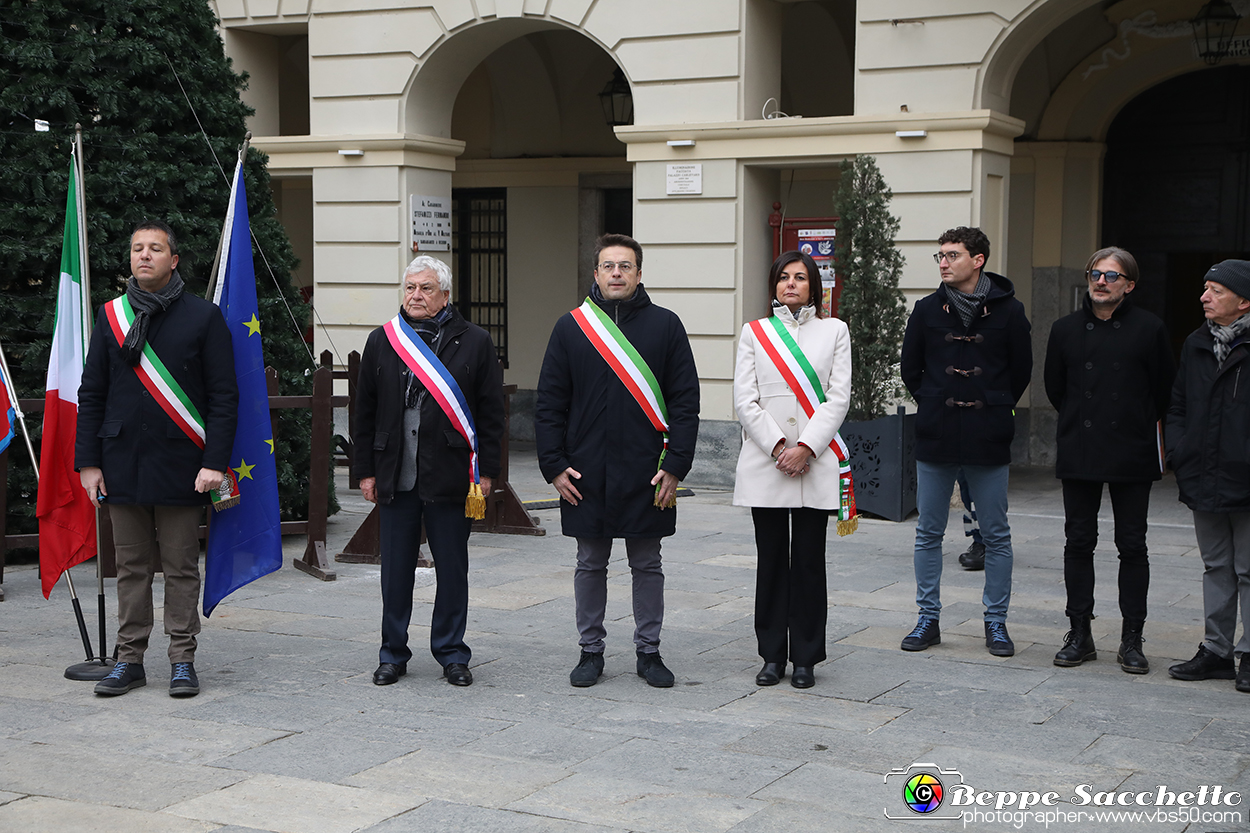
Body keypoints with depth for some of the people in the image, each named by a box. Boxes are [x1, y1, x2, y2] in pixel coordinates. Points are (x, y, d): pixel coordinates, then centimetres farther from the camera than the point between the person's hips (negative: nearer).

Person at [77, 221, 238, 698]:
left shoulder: (203, 317, -1)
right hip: (123, 464, 3)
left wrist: (215, 462, -11)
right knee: (132, 567, 9)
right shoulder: (110, 316, 8)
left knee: (181, 569, 3)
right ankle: (129, 659, 17)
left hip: (181, 466, -3)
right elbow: (91, 394, 10)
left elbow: (223, 396, -3)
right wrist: (88, 461, 3)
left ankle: (182, 661, 12)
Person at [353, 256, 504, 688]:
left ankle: (452, 655, 19)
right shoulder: (381, 341, 8)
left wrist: (485, 471, -3)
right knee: (396, 570, 8)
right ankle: (393, 655, 20)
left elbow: (490, 413, 2)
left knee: (452, 570, 6)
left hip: (450, 478, -2)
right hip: (395, 477, 2)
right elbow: (365, 413, 10)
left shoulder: (474, 342, 2)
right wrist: (366, 470, 5)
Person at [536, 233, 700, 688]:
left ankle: (649, 651, 20)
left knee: (647, 565, 9)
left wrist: (675, 466, -6)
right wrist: (554, 465, -3)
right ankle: (591, 651, 21)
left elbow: (685, 400, 0)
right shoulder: (570, 327, 4)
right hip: (585, 475, 1)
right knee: (590, 565, 10)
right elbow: (549, 403, 5)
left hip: (646, 475, -1)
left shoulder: (665, 325, 2)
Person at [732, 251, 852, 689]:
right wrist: (778, 446, -10)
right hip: (764, 463, 1)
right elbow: (745, 399, 2)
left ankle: (805, 658, 10)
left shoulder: (834, 331, 8)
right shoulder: (754, 332, 9)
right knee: (771, 559, 4)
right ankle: (772, 655, 14)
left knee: (809, 561, 1)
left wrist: (805, 448, -10)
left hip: (815, 464, 0)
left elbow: (838, 398, 1)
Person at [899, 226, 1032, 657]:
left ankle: (996, 621, 16)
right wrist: (935, 406, 11)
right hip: (935, 439, 2)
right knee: (929, 533, 6)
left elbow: (1021, 369, 8)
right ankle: (928, 619, 16)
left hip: (988, 442, -2)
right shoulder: (927, 310, 4)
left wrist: (995, 409, 8)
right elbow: (910, 368, 13)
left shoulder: (1008, 311, -2)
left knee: (996, 536, 5)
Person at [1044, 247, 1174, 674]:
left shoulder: (1149, 328, -3)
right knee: (1078, 543, 5)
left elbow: (1165, 391, 4)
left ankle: (1131, 639, 10)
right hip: (1078, 455, 2)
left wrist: (1138, 427, 8)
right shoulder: (1066, 329, 5)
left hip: (1132, 457, -2)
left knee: (1132, 546, 3)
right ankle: (1079, 633, 14)